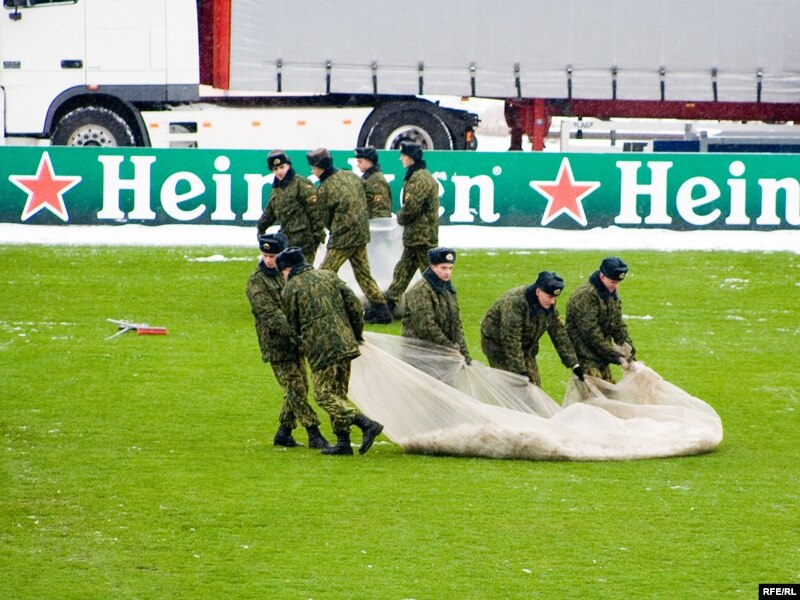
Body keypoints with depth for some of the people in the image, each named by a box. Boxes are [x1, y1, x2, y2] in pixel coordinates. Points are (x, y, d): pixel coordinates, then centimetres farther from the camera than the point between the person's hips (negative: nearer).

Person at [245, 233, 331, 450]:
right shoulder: (256, 282, -12)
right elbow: (270, 314, -22)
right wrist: (293, 331, -32)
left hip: (294, 343, 8)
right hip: (275, 344, -7)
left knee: (300, 388, 10)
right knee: (295, 389, -9)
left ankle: (283, 433, 21)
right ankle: (314, 435, -7)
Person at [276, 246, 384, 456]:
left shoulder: (291, 289, -3)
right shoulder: (329, 276, 11)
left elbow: (293, 324, 5)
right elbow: (354, 305, 8)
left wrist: (302, 339, 25)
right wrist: (357, 334, 18)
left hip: (320, 347, -7)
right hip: (345, 343, 7)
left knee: (325, 396, -4)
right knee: (339, 394, 14)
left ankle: (367, 424, -19)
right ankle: (343, 442, 10)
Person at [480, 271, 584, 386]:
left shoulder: (549, 305, -7)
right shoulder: (515, 302, -31)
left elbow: (559, 336, -1)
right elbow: (511, 339, -33)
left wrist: (574, 365, -5)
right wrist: (521, 371, -34)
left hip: (525, 346, 7)